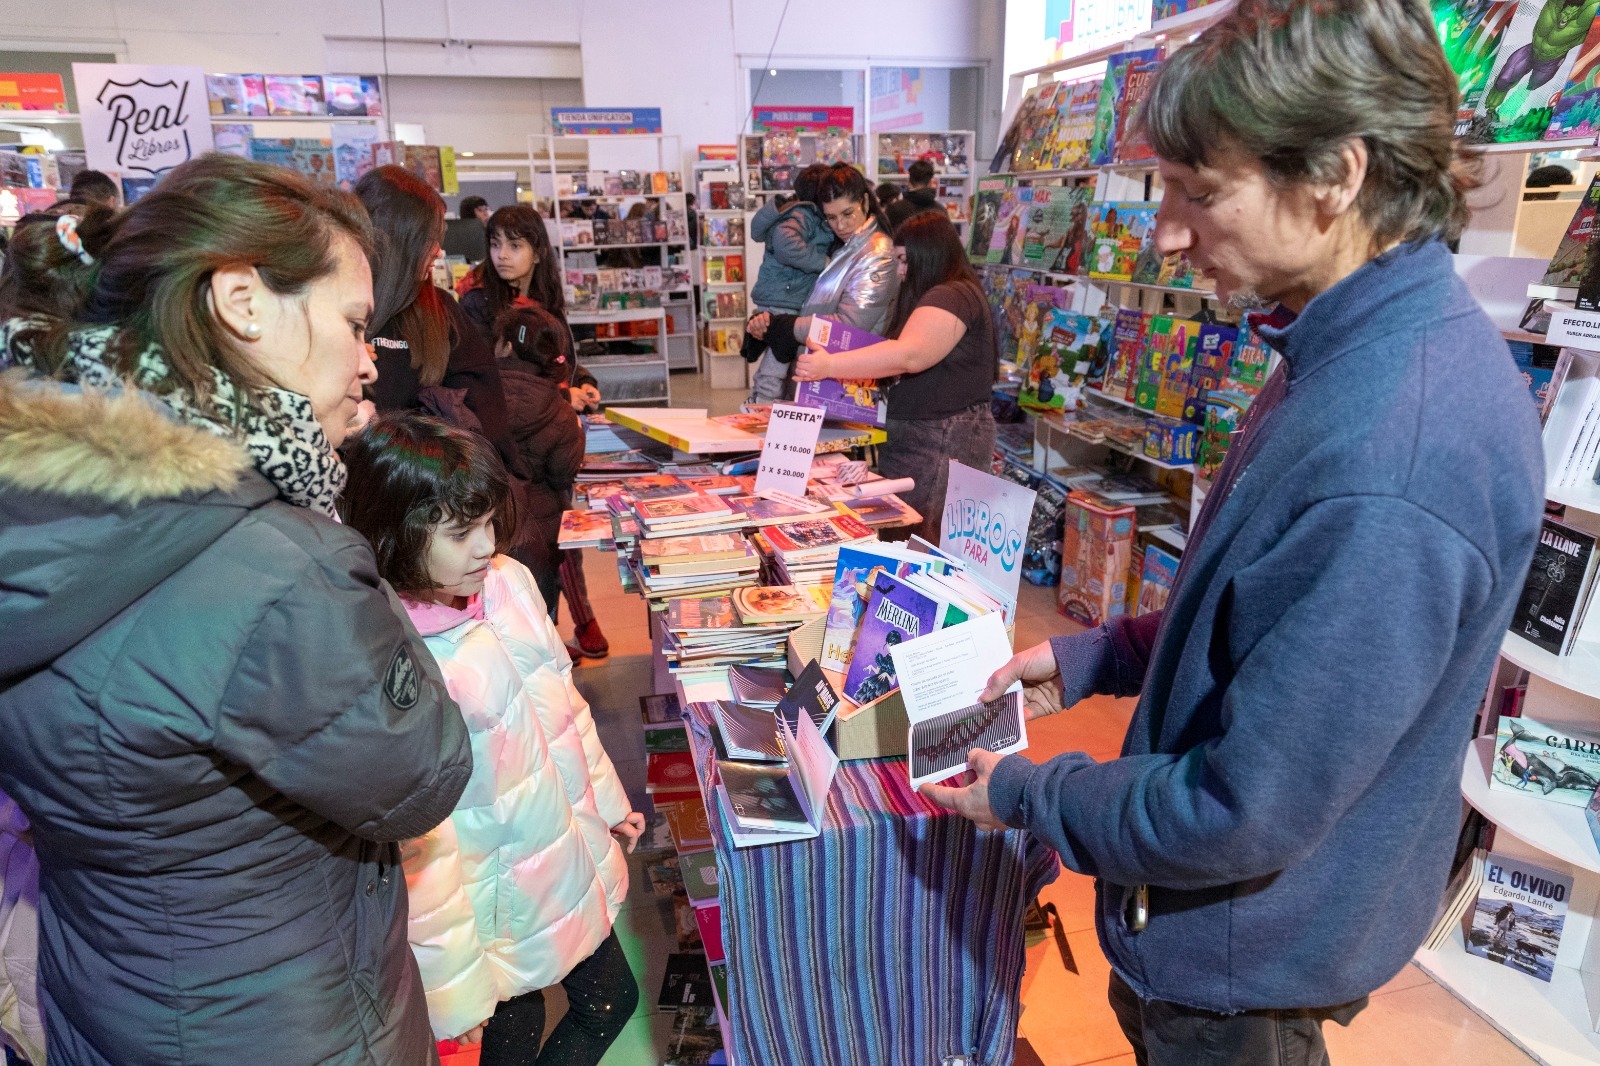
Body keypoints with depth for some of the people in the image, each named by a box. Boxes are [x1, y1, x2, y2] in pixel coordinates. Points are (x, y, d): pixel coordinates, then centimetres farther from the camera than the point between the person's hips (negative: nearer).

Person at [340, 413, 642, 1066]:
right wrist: (455, 979, -13)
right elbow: (415, 841, -22)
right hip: (503, 915, -7)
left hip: (576, 867, 7)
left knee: (612, 1001, 26)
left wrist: (608, 797, 16)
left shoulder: (509, 580, -8)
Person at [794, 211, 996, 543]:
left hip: (943, 442, -10)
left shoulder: (952, 297, -14)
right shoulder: (931, 295, 21)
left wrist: (830, 365, -29)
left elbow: (908, 355, -28)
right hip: (915, 437, 10)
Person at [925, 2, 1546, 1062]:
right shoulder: (1355, 351, -3)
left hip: (1248, 959, -7)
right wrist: (1091, 657, 2)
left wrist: (1025, 793, -15)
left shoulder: (1389, 476, -36)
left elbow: (1241, 818, -30)